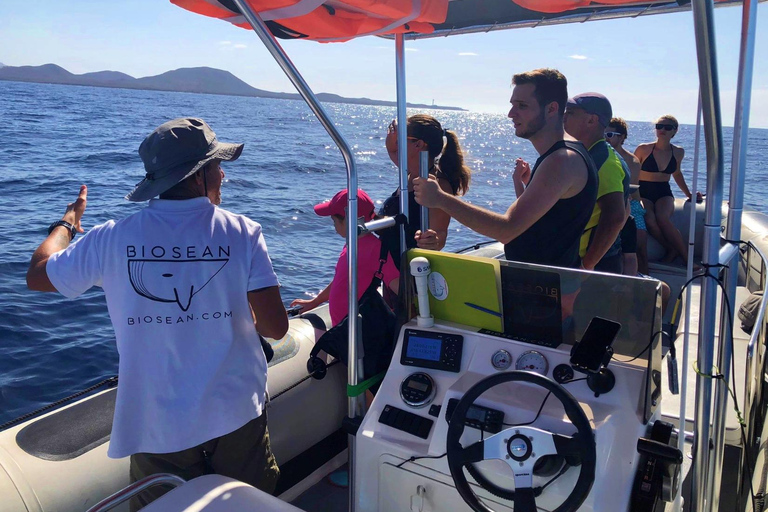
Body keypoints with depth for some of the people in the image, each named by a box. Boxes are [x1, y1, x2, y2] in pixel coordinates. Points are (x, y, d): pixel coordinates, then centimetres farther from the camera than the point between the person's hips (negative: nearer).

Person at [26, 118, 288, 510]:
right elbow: (276, 327, -13)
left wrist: (66, 222, 27)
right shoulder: (242, 232, -12)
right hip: (237, 417, 0)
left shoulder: (112, 238, -8)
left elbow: (37, 276, 9)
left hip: (157, 428, 1)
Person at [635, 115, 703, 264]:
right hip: (643, 192, -2)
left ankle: (687, 257, -23)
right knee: (649, 219, -35)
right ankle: (672, 250, -14)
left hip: (664, 193, 2)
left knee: (662, 217, -33)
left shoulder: (678, 152, 7)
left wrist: (688, 194, 23)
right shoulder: (644, 149, -4)